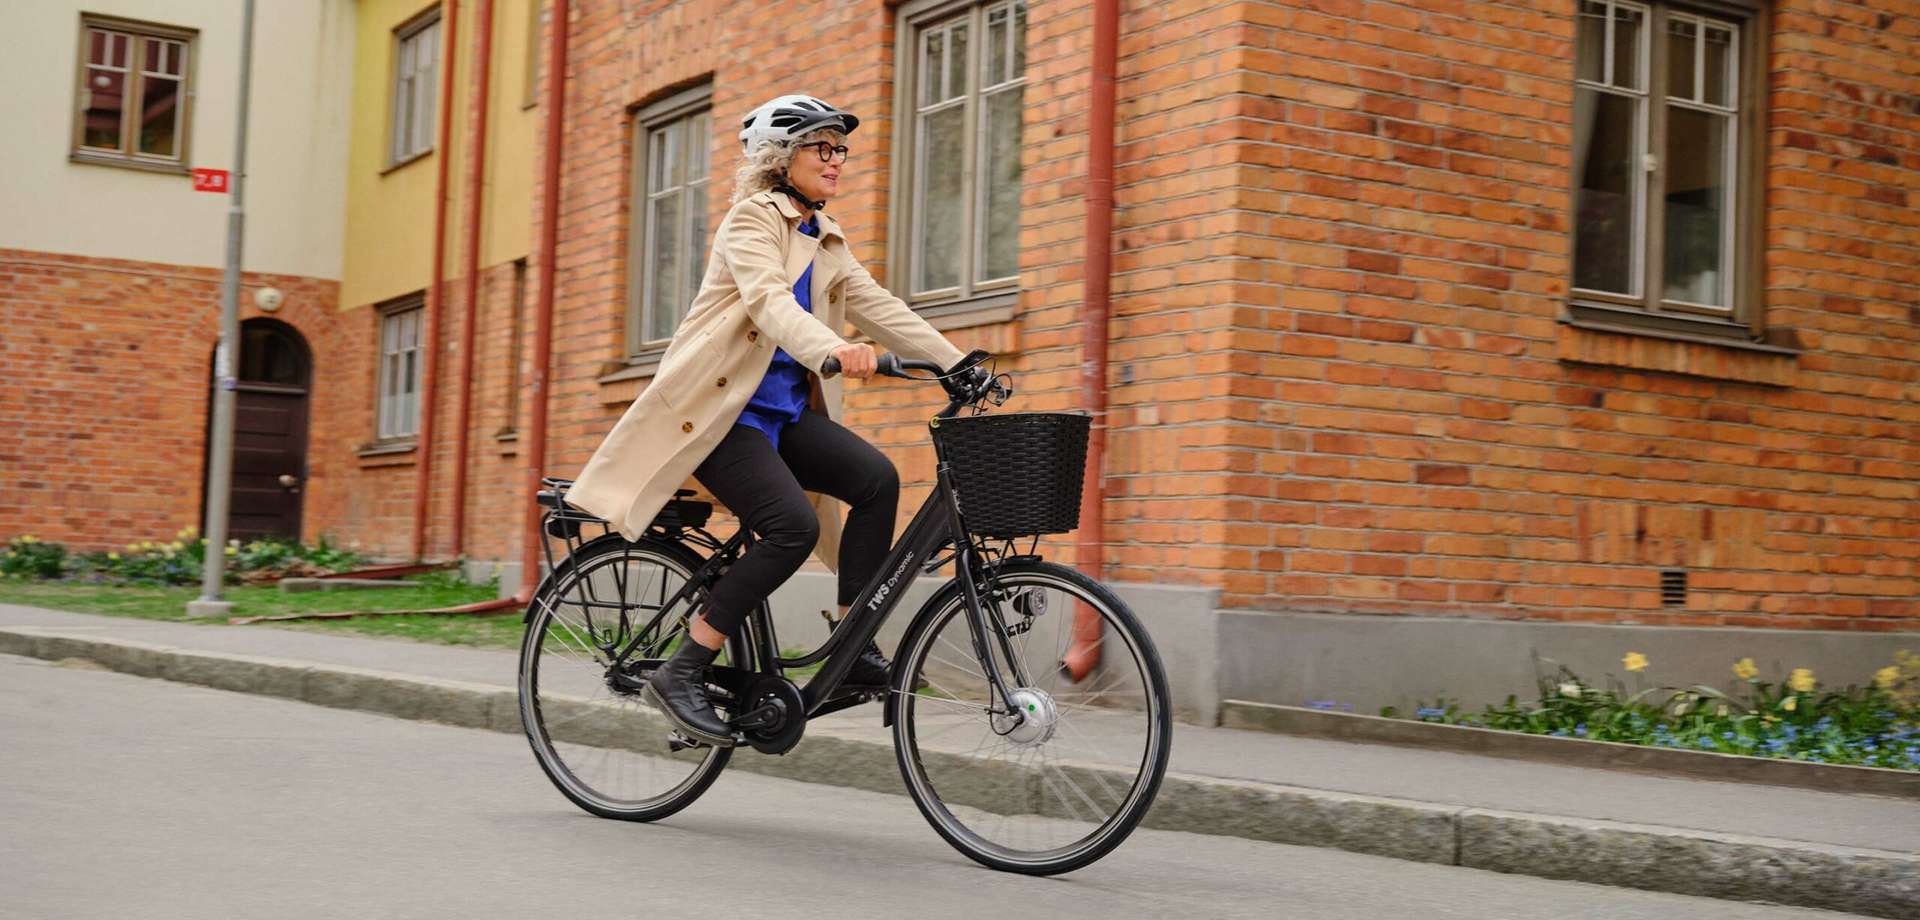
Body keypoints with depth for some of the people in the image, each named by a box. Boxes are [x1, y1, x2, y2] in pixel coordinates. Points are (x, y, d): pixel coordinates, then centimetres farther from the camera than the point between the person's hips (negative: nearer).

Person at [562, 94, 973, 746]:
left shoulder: (825, 242, 17)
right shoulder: (753, 217, -7)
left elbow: (879, 307, 10)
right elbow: (769, 299, -26)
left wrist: (959, 365, -2)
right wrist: (833, 350, -44)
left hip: (784, 409, 7)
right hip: (717, 407, -7)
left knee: (877, 478, -15)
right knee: (794, 526, -25)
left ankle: (853, 647, -7)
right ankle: (682, 672, -16)